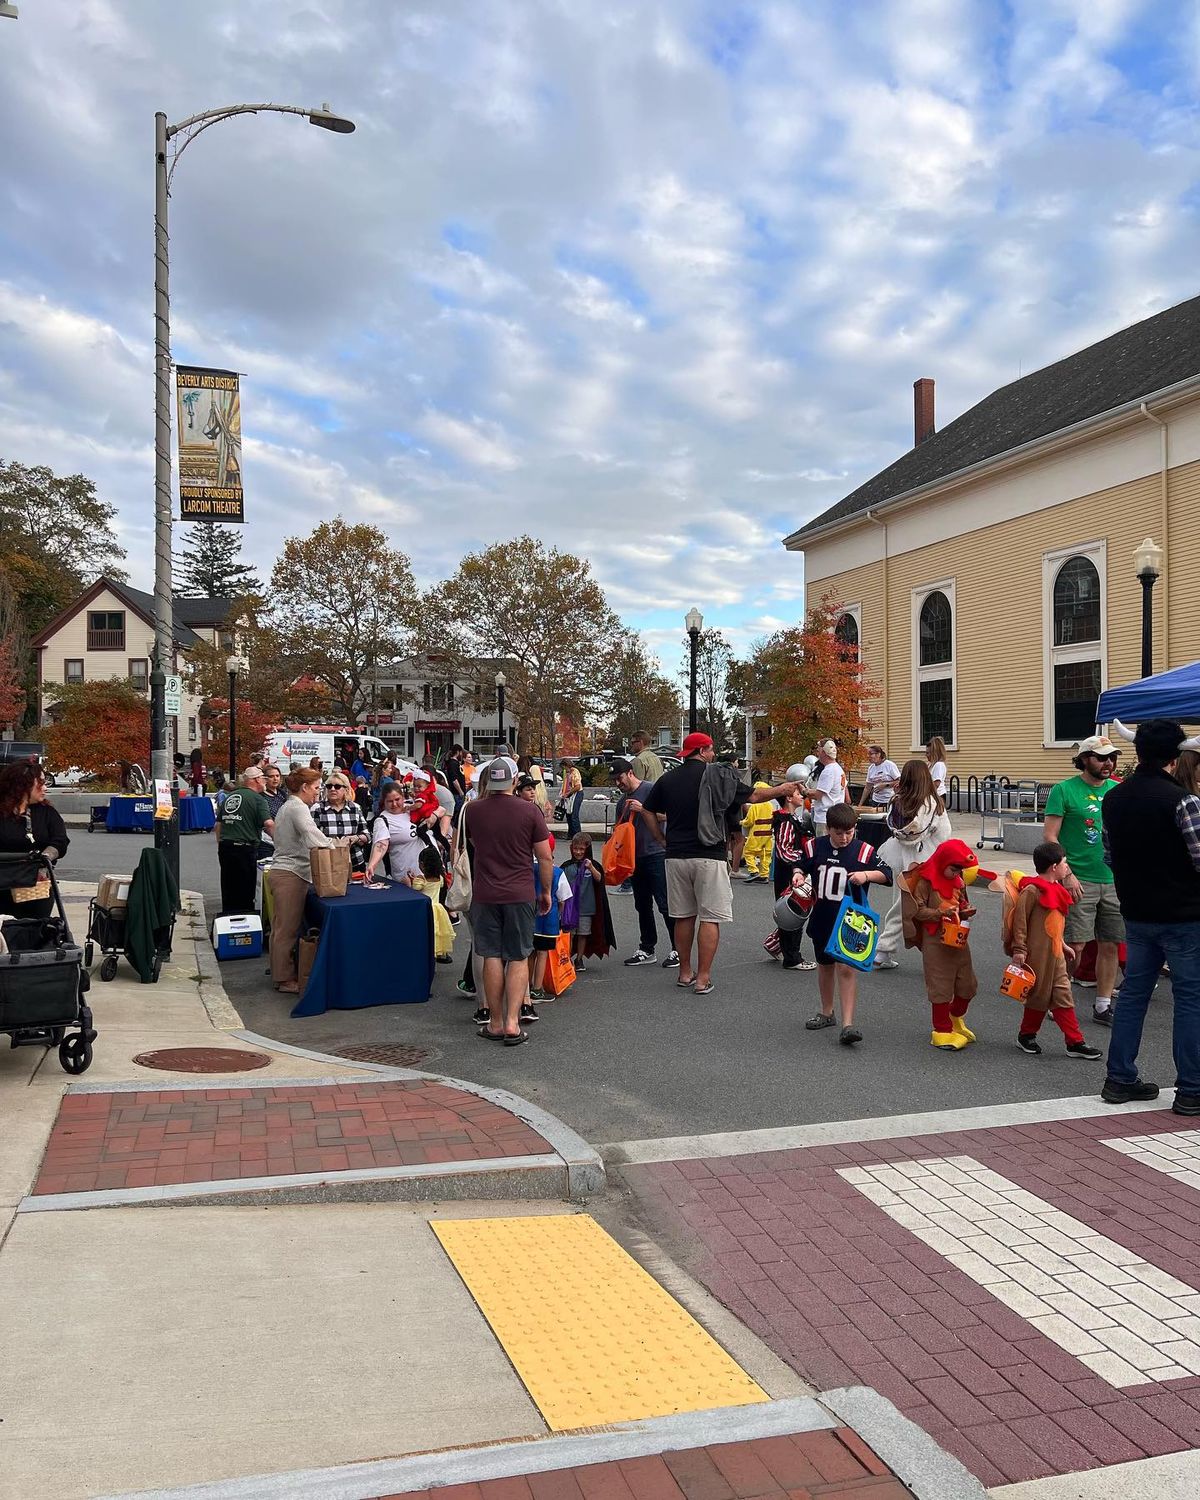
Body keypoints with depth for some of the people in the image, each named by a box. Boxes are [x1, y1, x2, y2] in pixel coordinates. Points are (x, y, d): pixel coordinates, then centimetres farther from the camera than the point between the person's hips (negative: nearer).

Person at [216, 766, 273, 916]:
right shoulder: (258, 799, -7)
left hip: (224, 847, 6)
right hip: (244, 848, -6)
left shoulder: (229, 797, 14)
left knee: (228, 891, 15)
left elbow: (218, 825, 18)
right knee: (245, 892, 2)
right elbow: (268, 824, -19)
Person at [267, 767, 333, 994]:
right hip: (292, 874, -11)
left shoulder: (288, 806, 20)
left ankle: (279, 973, 24)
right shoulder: (298, 808, -13)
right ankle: (286, 980, -1)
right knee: (289, 929, -5)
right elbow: (314, 836, -28)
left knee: (281, 927, 15)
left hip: (281, 871, 11)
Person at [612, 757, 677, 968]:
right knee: (642, 905, 13)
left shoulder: (651, 789, -7)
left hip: (656, 853, -8)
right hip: (635, 857, 8)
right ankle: (646, 949, 21)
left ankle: (678, 949, 0)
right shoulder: (622, 801, 16)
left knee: (665, 903, -7)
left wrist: (643, 809, -20)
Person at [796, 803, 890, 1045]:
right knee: (825, 966, 19)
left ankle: (848, 1025, -11)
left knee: (847, 969, -11)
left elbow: (887, 875, -6)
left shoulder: (863, 850, -9)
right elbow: (800, 866, 13)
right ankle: (827, 1013, 37)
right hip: (822, 919, 4)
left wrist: (866, 875, -23)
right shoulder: (815, 847, -2)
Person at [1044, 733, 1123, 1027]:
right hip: (1080, 881, -5)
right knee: (1074, 945, -4)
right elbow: (1050, 836, -9)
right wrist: (1067, 874, -16)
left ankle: (1103, 1005, 21)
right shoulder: (1064, 790, -6)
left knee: (1110, 945, 9)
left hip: (1114, 881, 5)